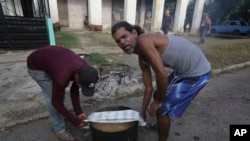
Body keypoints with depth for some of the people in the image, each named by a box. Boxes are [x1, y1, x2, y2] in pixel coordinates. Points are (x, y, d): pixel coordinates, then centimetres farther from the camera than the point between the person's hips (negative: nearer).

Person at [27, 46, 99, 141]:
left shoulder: (83, 68, -20)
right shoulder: (62, 77, -41)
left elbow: (74, 90, -6)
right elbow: (56, 101, -25)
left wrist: (78, 112, -10)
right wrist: (76, 121, -20)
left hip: (48, 58, 7)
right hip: (35, 65, -6)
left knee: (61, 93, 10)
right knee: (52, 97, -10)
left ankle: (59, 116, 34)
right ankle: (59, 130, 7)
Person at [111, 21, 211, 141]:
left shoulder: (143, 41, -23)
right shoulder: (142, 58, 3)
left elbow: (162, 74, -29)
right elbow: (148, 88, 9)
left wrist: (159, 101, -13)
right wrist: (142, 112, 16)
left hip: (197, 72, -9)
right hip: (183, 70, 9)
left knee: (163, 108, -2)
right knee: (157, 95, 21)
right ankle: (161, 125, 46)